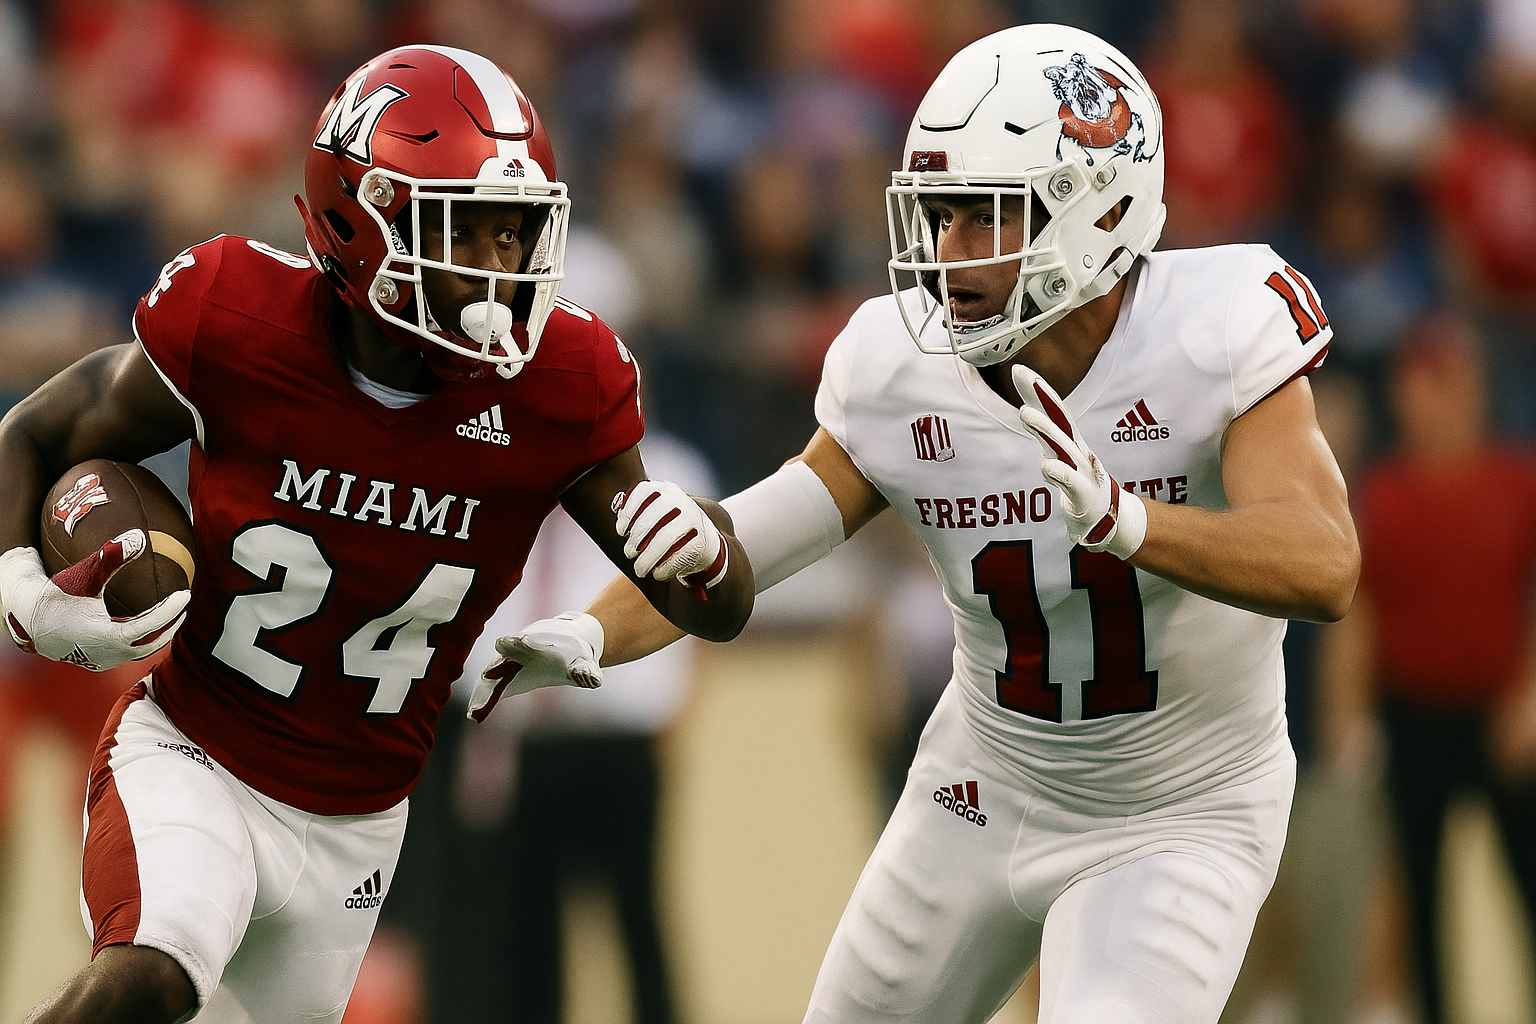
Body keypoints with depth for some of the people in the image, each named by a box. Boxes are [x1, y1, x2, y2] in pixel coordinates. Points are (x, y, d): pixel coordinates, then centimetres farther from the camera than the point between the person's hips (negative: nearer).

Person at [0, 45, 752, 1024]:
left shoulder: (555, 388, -12)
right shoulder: (238, 330, -19)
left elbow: (722, 613, -3)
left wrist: (702, 550, -27)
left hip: (353, 829, 4)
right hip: (191, 760, -4)